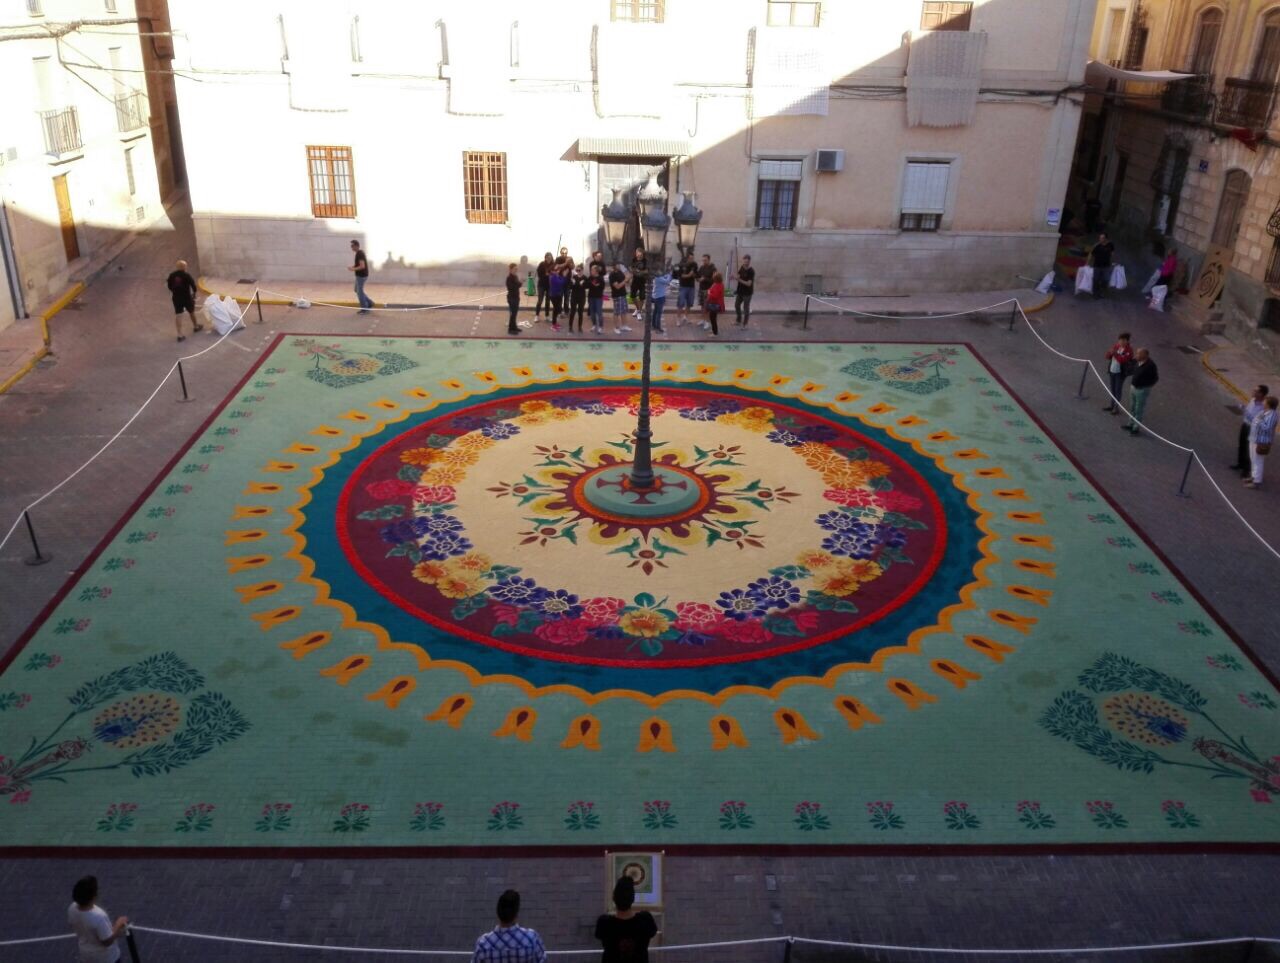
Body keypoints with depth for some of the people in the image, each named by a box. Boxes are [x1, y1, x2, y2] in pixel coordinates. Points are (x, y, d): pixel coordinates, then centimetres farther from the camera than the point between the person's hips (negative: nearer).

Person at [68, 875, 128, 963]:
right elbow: (107, 941, -27)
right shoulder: (99, 916, -39)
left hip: (86, 956, 6)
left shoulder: (72, 909, -19)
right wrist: (118, 924, -16)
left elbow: (75, 929, 2)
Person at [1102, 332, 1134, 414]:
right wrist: (1110, 352, -14)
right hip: (1112, 371, 6)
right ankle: (1112, 405, 27)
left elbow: (1123, 360, -26)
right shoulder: (1116, 346, 4)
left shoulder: (1129, 350, -13)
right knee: (1113, 389, 16)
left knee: (1118, 390, -1)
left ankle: (1117, 408, 5)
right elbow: (1108, 357, 7)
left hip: (1120, 373, -6)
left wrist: (1115, 353, -26)